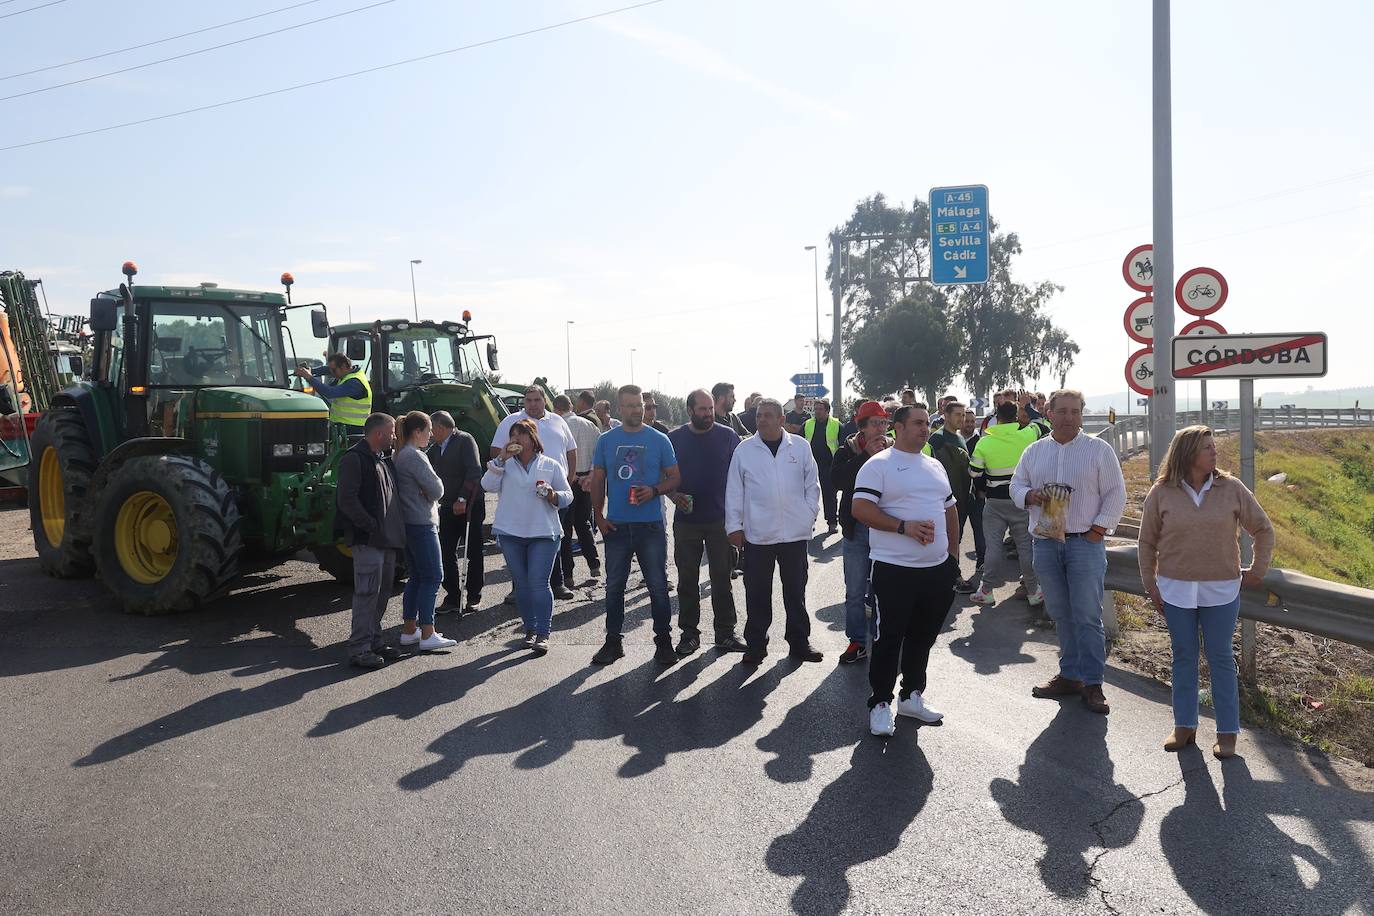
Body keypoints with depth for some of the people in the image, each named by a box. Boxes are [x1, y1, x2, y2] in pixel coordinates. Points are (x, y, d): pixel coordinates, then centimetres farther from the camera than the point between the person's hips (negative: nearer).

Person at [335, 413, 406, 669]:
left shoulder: (384, 459, 19)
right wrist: (372, 526, -18)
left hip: (387, 539, 9)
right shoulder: (354, 459, -10)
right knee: (367, 592, -7)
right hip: (367, 540, -9)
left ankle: (374, 641, 24)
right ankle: (359, 649, -1)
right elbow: (346, 499, -18)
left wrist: (396, 529, 12)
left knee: (382, 592, 14)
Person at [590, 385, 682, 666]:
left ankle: (663, 642, 13)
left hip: (651, 525, -2)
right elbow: (597, 481, 10)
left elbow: (675, 477, 4)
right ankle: (613, 642, 20)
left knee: (658, 586, 2)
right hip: (616, 526, 2)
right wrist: (599, 516, 1)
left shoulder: (659, 440, 2)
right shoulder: (606, 440, 7)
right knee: (614, 587, 9)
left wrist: (655, 490, -15)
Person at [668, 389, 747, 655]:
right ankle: (689, 633, 18)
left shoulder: (727, 436, 2)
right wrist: (673, 495, -9)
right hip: (686, 520, 1)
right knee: (687, 580, 7)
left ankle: (725, 633, 15)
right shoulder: (674, 438, 3)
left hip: (720, 520, -1)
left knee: (722, 578, 5)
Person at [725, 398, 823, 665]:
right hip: (757, 533, -1)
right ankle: (755, 645, 16)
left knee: (795, 591, 11)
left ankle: (799, 642, 23)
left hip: (795, 532, 1)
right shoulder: (745, 450, 1)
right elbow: (734, 491, 2)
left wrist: (809, 516, 2)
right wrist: (734, 526, -1)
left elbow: (812, 485, 8)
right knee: (757, 592, 4)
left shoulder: (800, 447, 3)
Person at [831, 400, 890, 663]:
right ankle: (857, 641, 20)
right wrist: (867, 454, -20)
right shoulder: (848, 449, 0)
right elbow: (838, 478, -19)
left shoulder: (894, 449, 1)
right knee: (855, 592, 8)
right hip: (856, 530, 0)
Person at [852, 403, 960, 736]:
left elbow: (950, 510, 21)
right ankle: (881, 703, 12)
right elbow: (861, 509, -16)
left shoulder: (935, 466, 15)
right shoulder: (878, 465, -7)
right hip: (895, 570, -7)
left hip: (938, 568, 7)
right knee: (888, 639, 1)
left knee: (923, 637, 16)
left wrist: (953, 554, 14)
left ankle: (912, 695, 30)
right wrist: (904, 527, -22)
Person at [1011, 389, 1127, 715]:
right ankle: (1070, 675, 20)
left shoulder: (1099, 449, 1)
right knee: (1060, 614, 10)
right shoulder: (1034, 451, 11)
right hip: (1046, 544, 4)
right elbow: (1016, 484, 15)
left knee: (1087, 615, -4)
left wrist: (1098, 528, -9)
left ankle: (1092, 684, 3)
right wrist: (1029, 495, -8)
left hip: (1085, 542, -3)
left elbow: (1115, 495, 0)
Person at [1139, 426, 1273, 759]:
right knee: (1183, 657, 10)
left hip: (1221, 590, 0)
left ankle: (1227, 732, 16)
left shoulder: (1232, 489, -3)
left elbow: (1263, 530, 8)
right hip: (1176, 590, 0)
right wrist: (1150, 585, 2)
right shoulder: (1162, 493, -4)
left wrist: (1257, 571, 7)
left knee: (1221, 659, 6)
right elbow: (1147, 542, 4)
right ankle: (1185, 726, 21)